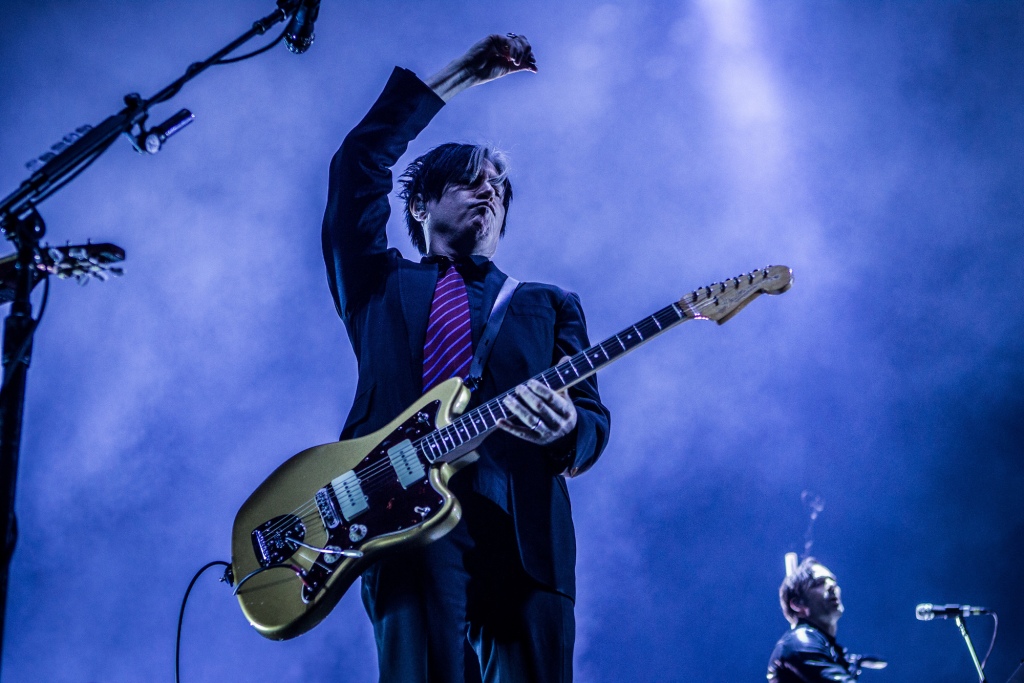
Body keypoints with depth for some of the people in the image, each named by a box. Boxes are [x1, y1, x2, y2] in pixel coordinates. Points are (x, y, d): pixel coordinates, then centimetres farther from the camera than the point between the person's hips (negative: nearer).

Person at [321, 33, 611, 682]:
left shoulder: (552, 305, 27)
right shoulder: (380, 284, 25)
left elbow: (595, 420, 14)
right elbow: (359, 163, 14)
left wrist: (567, 429, -12)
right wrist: (461, 76, 17)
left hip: (523, 529, 2)